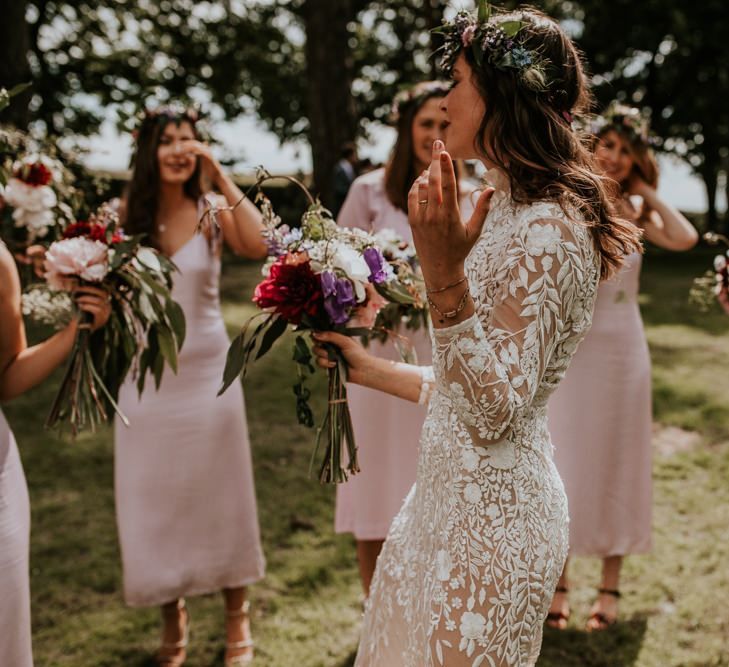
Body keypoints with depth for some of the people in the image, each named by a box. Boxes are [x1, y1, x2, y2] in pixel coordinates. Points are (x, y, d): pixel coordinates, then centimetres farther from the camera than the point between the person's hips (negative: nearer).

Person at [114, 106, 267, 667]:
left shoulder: (213, 212, -4)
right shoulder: (127, 215, 0)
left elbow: (260, 245, -25)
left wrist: (221, 177, -20)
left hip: (207, 372, -1)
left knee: (218, 491, 9)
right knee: (154, 499, 8)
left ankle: (237, 617, 24)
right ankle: (173, 618, 27)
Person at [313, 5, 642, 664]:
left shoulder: (547, 229, -20)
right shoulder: (512, 213, 10)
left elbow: (493, 414, -25)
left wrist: (445, 277, -35)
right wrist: (370, 368, 20)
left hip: (492, 514, -9)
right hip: (453, 496, 9)